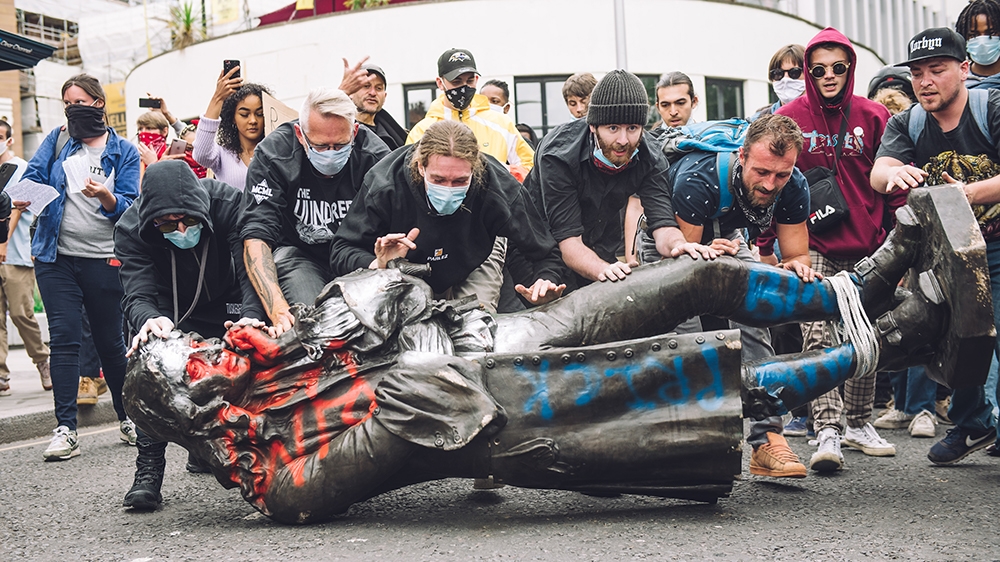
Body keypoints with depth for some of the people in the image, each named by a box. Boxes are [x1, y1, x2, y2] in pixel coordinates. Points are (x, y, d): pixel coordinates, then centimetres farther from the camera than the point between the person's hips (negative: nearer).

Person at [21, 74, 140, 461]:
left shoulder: (124, 152, 4)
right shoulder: (57, 141, 11)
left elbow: (129, 208, -3)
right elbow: (33, 177, 3)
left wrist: (106, 197, -23)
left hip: (104, 260, -1)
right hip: (57, 258, 1)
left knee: (110, 339, 7)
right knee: (64, 337, -6)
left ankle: (128, 417, 24)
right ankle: (66, 429, -6)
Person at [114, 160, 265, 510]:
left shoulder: (229, 203, -32)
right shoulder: (130, 229, -28)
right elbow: (137, 294, -36)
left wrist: (251, 316, -59)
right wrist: (149, 319, -62)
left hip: (226, 307, 1)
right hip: (170, 312, -1)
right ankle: (148, 468, -26)